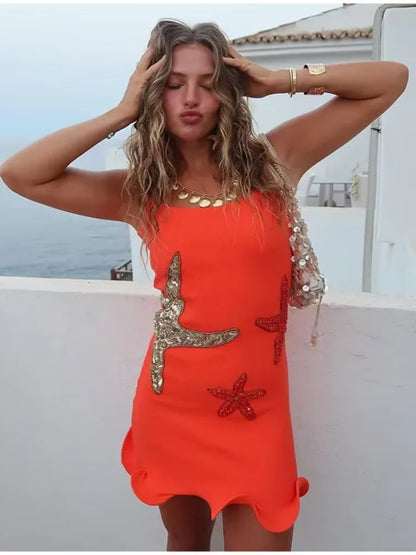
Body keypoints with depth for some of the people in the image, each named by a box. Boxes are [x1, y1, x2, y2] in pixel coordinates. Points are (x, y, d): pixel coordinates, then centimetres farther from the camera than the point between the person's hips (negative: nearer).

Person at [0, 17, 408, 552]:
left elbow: (391, 79, 3)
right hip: (172, 408, 2)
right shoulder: (139, 189, -1)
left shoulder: (273, 160, -3)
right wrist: (121, 113, -8)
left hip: (258, 412, -1)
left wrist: (279, 80, -6)